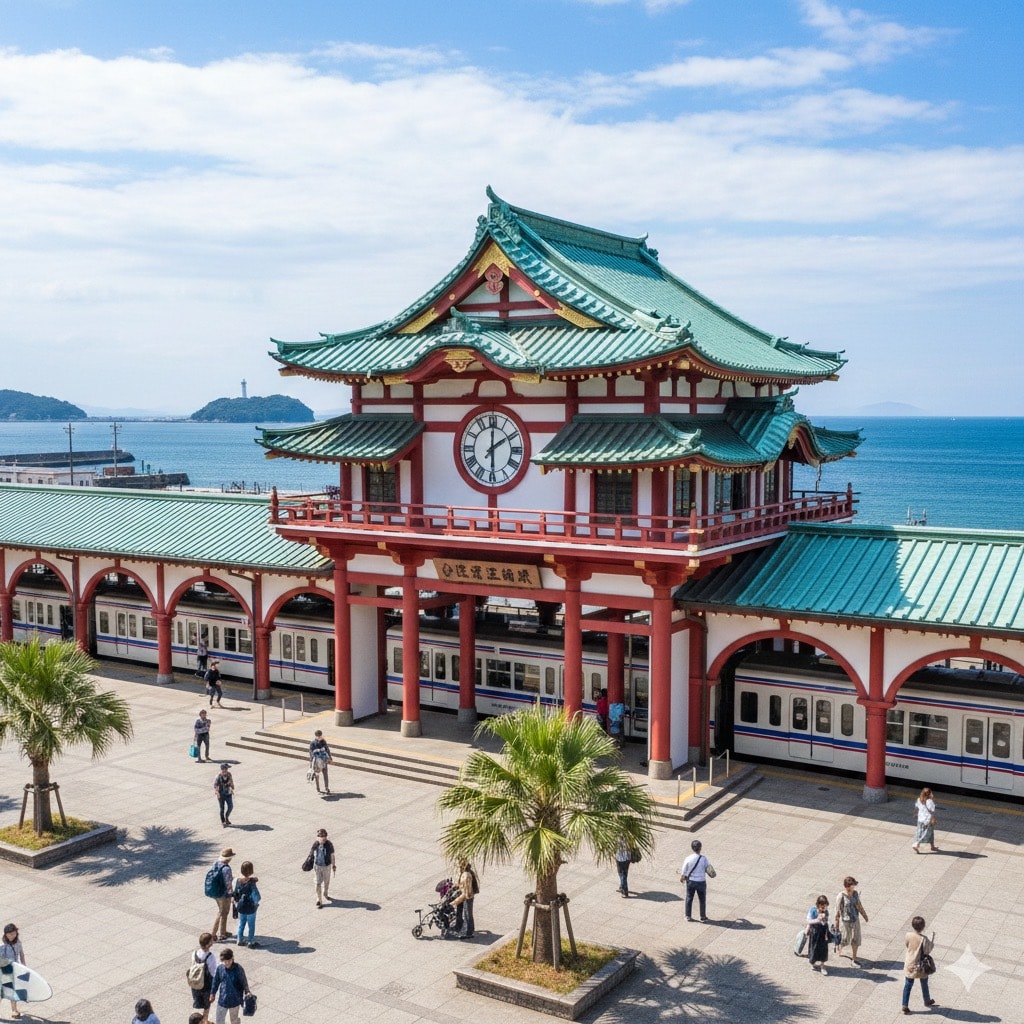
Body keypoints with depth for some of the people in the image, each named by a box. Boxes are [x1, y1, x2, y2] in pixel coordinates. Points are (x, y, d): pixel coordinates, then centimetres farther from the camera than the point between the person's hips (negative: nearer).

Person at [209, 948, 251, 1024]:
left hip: (235, 999, -2)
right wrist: (212, 994, 9)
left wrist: (247, 993, -15)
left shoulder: (238, 968, -20)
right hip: (222, 999, 2)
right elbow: (215, 981, 2)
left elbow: (244, 982, -10)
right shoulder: (219, 968, -14)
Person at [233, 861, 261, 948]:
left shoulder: (238, 881, -8)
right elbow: (256, 896, -24)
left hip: (241, 908, 5)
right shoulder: (251, 882, -24)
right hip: (250, 908, -5)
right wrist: (256, 904, -5)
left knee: (241, 924, 22)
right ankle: (251, 942, 23)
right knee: (251, 926, 12)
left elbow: (235, 894, 2)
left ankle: (240, 940, 31)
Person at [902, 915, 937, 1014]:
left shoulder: (908, 935, -14)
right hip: (921, 966, -2)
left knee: (908, 985, 10)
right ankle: (927, 1001, 44)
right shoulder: (924, 938, -24)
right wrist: (933, 938, -4)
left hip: (909, 964, 2)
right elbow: (928, 950, -12)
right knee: (924, 984, 23)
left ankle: (905, 1005, 5)